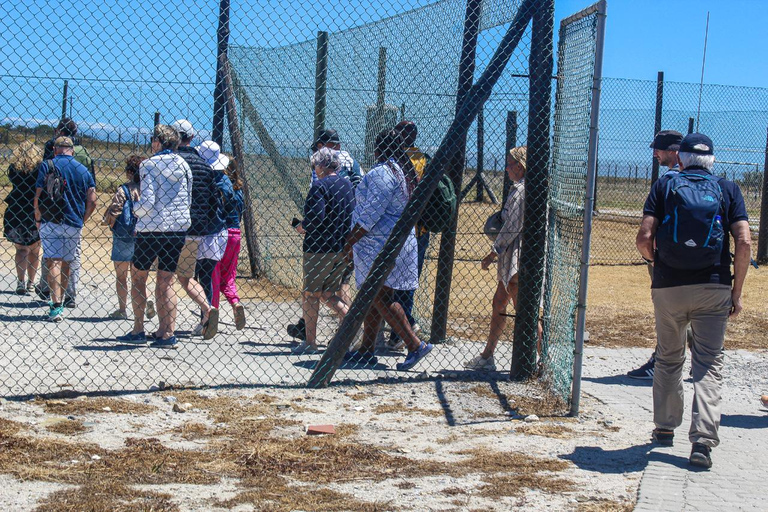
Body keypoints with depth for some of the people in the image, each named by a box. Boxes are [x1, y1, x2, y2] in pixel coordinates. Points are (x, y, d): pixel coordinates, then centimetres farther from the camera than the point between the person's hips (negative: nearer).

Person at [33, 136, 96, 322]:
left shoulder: (47, 166, -3)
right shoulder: (83, 170, 7)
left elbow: (38, 197, -9)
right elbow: (92, 202, 2)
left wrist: (38, 219, 3)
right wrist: (81, 221, 13)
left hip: (50, 223, -3)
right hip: (74, 226, 3)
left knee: (53, 262, -5)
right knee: (66, 264, 14)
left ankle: (56, 306, -16)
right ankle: (60, 304, 25)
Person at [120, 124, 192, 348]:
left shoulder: (149, 165, -8)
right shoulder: (183, 165, 7)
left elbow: (147, 202, -15)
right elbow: (189, 199, 11)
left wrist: (135, 209, 4)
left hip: (152, 229, -4)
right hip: (178, 228, 4)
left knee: (138, 277, 11)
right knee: (166, 282, 8)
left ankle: (138, 330, 11)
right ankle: (167, 332, 4)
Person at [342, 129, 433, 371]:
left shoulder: (380, 174, -15)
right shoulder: (403, 172, 15)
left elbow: (370, 214, -20)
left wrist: (350, 240, -13)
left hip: (380, 244, -10)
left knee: (380, 298, -10)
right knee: (373, 298, 14)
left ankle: (415, 345, -13)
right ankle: (366, 351, 19)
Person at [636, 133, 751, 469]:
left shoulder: (665, 185, 5)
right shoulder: (728, 189, 6)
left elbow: (644, 238, -6)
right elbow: (744, 242, -4)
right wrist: (736, 293, 3)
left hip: (667, 288, 1)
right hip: (714, 289, 0)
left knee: (668, 359, 18)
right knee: (709, 364, 2)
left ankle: (665, 428, 28)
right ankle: (703, 438, -11)